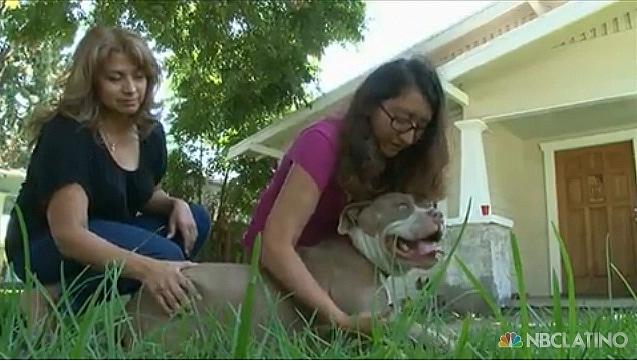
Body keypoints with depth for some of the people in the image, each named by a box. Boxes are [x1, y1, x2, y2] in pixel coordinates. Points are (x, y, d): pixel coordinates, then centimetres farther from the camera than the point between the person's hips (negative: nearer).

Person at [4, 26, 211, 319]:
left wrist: (175, 204, -11)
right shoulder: (67, 133, -24)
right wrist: (146, 268, -47)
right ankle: (56, 301, -12)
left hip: (107, 238, 8)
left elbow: (148, 196, 15)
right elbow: (68, 234, -32)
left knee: (195, 219, -10)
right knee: (164, 255, -28)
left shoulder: (151, 132, -2)